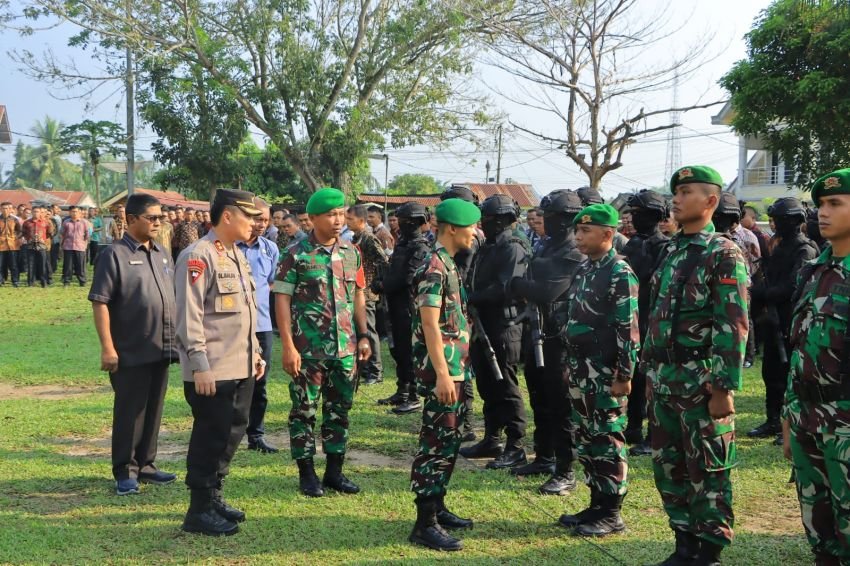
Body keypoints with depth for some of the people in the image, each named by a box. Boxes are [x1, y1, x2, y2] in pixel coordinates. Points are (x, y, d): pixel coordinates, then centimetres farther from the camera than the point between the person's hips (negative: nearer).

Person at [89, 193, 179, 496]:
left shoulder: (162, 254, 13)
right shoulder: (115, 254, -9)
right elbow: (100, 302, -13)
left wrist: (178, 337, 16)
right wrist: (107, 346, -18)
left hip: (161, 348, 7)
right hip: (131, 351, -7)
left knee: (153, 410, 13)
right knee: (129, 411, 1)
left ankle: (145, 465, 24)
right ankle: (125, 471, 12)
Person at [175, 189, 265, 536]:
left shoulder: (237, 255, 15)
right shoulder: (197, 256, -13)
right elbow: (189, 316, -18)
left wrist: (255, 352, 19)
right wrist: (199, 366, -20)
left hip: (242, 367, 9)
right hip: (212, 371, -9)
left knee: (232, 433, 15)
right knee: (211, 437, -1)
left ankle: (213, 497, 30)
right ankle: (199, 511, 10)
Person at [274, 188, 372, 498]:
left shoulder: (352, 253, 7)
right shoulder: (296, 255, -8)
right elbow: (282, 299, -9)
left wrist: (363, 336, 8)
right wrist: (288, 347, -14)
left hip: (345, 348, 5)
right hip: (308, 348, -4)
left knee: (340, 409, 11)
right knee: (304, 410, 5)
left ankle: (334, 470, 23)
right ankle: (306, 472, 17)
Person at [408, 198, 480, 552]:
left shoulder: (450, 265, 15)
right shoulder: (434, 267, -15)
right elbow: (430, 325, -21)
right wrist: (442, 374, -24)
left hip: (456, 368, 10)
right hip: (443, 371, -10)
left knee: (449, 442, 15)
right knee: (436, 443, -7)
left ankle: (437, 507, 26)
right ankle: (425, 524, -2)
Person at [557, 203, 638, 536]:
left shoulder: (620, 274, -13)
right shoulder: (584, 270, 13)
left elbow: (629, 330, -16)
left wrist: (624, 375, -18)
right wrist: (568, 365, 18)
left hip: (605, 374, -9)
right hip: (580, 371, 9)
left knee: (608, 441, -1)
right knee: (586, 439, 13)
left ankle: (611, 514, 8)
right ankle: (597, 505, 24)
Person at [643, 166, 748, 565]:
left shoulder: (724, 254, -10)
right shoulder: (672, 252, 13)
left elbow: (733, 328, -15)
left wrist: (724, 388, -19)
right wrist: (651, 374, 16)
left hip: (702, 382, -8)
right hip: (664, 380, 8)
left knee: (707, 472, 2)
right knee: (667, 466, 13)